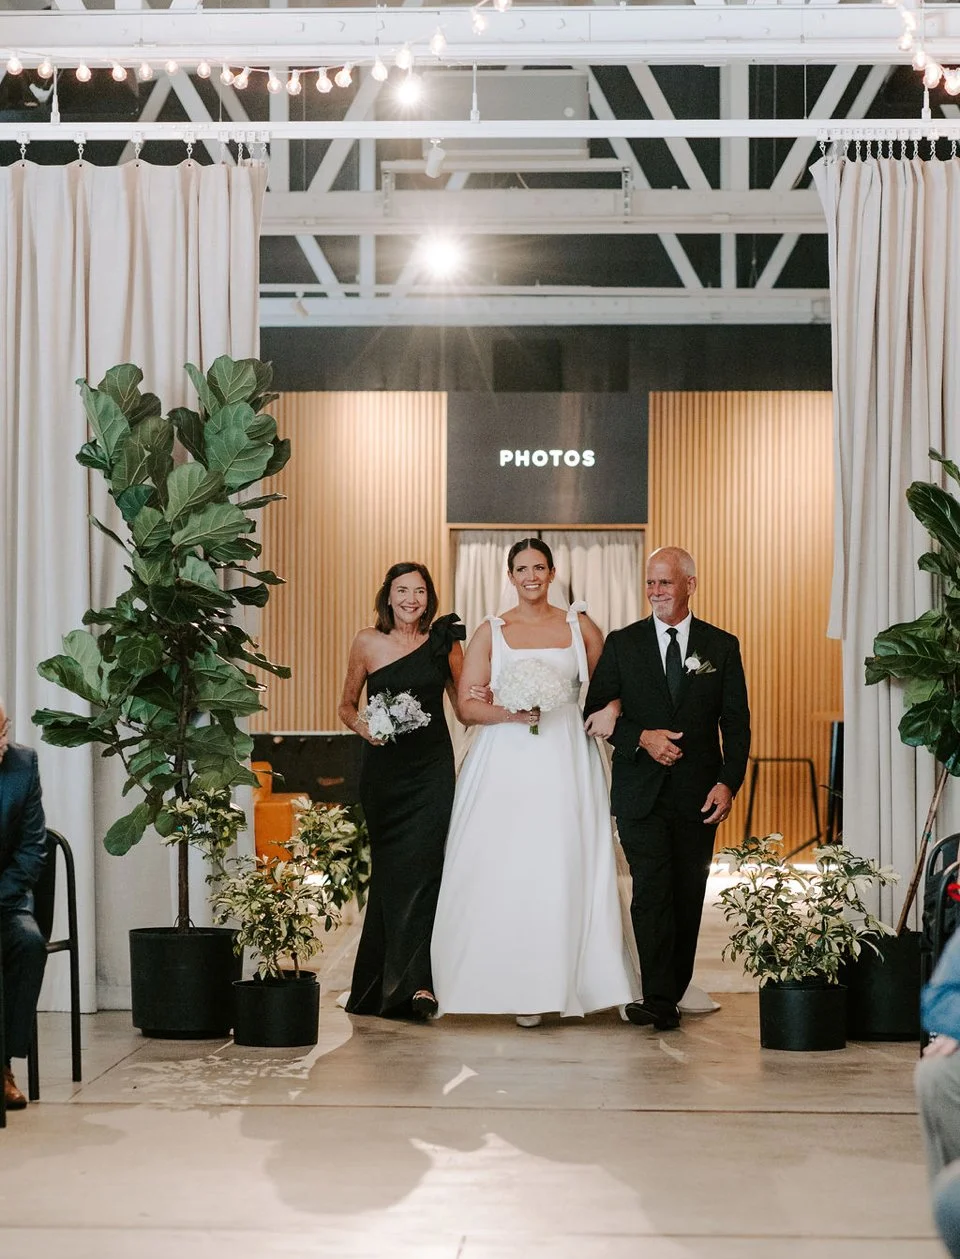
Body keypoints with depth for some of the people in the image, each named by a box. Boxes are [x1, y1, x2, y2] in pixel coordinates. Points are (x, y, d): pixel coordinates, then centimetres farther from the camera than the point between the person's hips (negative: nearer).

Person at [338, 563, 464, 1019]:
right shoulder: (367, 643, 4)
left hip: (432, 767, 0)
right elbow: (347, 706, 12)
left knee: (423, 864, -11)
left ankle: (416, 982, -13)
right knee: (390, 870, 5)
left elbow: (464, 700, 12)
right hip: (383, 767, 1)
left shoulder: (444, 642, 4)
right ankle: (388, 982, 17)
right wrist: (362, 726, -9)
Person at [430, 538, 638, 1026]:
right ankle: (518, 988, 0)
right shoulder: (490, 632, 7)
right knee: (503, 871, -6)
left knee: (563, 869, -5)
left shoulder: (580, 627, 9)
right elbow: (467, 707, 2)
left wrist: (610, 710, -2)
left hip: (565, 764, 1)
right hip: (505, 764, 0)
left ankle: (558, 981, 3)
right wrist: (509, 712, -14)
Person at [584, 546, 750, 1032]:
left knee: (688, 895, 5)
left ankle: (674, 991, 16)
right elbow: (596, 711, 5)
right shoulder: (623, 643, 6)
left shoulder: (721, 646, 7)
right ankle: (659, 998, -16)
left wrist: (728, 782, -8)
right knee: (652, 890, -13)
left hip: (698, 793, 1)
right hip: (641, 791, -1)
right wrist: (642, 737, -12)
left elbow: (736, 723, 5)